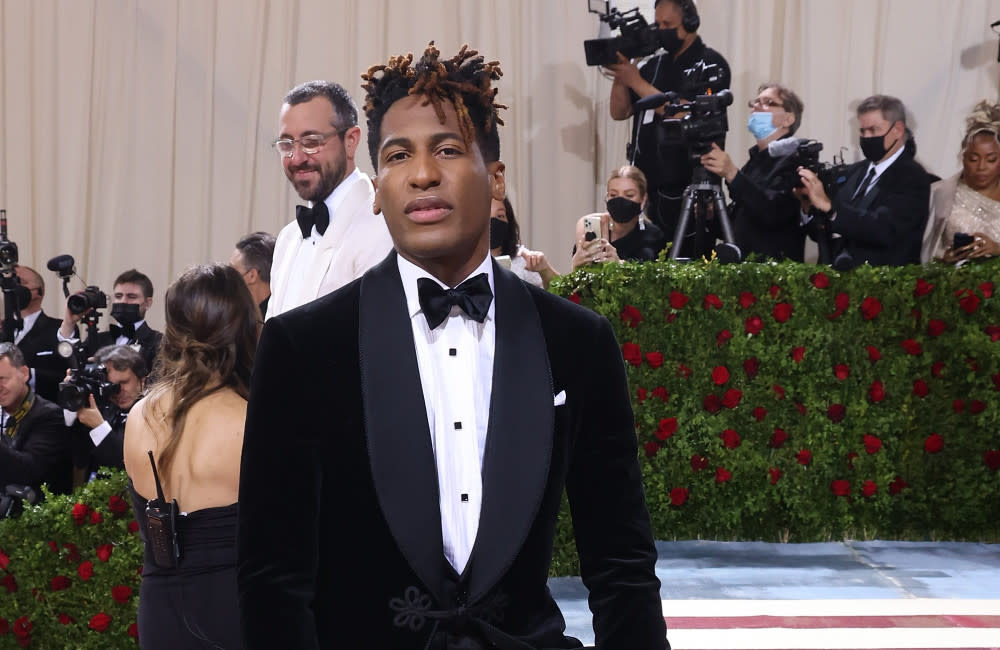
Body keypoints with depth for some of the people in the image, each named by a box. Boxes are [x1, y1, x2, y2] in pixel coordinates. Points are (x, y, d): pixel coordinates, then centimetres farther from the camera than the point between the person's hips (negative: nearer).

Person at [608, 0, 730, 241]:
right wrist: (620, 73, -3)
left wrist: (636, 81, -15)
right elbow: (620, 112, 14)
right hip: (647, 185, 6)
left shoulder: (711, 65, -3)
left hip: (686, 189, -6)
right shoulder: (654, 65, 15)